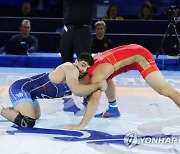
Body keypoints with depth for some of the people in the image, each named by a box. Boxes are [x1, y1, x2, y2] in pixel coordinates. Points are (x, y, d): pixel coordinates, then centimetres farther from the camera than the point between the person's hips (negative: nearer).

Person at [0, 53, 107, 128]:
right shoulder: (71, 69, -22)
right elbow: (77, 91, -37)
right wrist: (98, 85, -29)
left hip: (27, 90, 11)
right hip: (20, 88, -11)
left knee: (36, 116, 33)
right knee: (28, 123, -28)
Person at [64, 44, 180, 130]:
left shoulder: (96, 74, -23)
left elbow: (94, 101, -33)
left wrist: (81, 125, -33)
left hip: (140, 56, -10)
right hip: (132, 51, 10)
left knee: (164, 90, -18)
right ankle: (113, 109, 27)